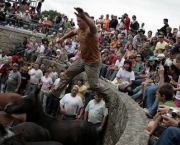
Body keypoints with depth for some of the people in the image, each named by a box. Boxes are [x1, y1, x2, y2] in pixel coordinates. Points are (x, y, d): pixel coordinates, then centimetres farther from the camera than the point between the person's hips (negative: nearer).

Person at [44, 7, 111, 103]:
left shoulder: (91, 31, -26)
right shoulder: (79, 30, 1)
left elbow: (92, 26, -52)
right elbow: (72, 32, 25)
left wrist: (84, 16, -70)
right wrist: (63, 38, 32)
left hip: (93, 62, -9)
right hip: (82, 59, 9)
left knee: (94, 85, -2)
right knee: (68, 74, 15)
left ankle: (107, 93, 29)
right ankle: (55, 93, 28)